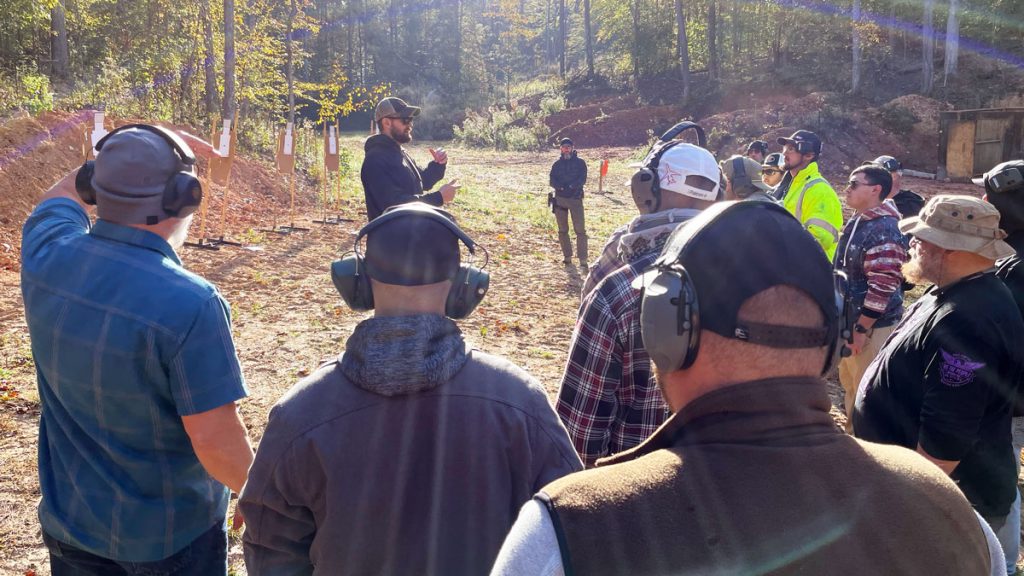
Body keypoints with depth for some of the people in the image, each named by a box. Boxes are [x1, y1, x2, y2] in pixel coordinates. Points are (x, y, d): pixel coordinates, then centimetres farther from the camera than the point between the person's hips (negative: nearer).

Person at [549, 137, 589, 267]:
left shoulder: (579, 162, 3)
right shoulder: (557, 164, 10)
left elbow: (582, 179, -8)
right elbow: (551, 180, -1)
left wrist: (571, 186, -23)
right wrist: (562, 187, -20)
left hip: (575, 198, -3)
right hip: (559, 199, 3)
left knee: (580, 230, -10)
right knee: (562, 230, 8)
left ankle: (583, 260, -11)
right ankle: (567, 256, 19)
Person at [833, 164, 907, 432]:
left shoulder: (883, 232, -23)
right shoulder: (857, 222, 9)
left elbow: (883, 288, -25)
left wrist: (861, 329, -22)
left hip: (870, 327, -10)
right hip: (849, 321, 10)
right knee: (849, 384, 22)